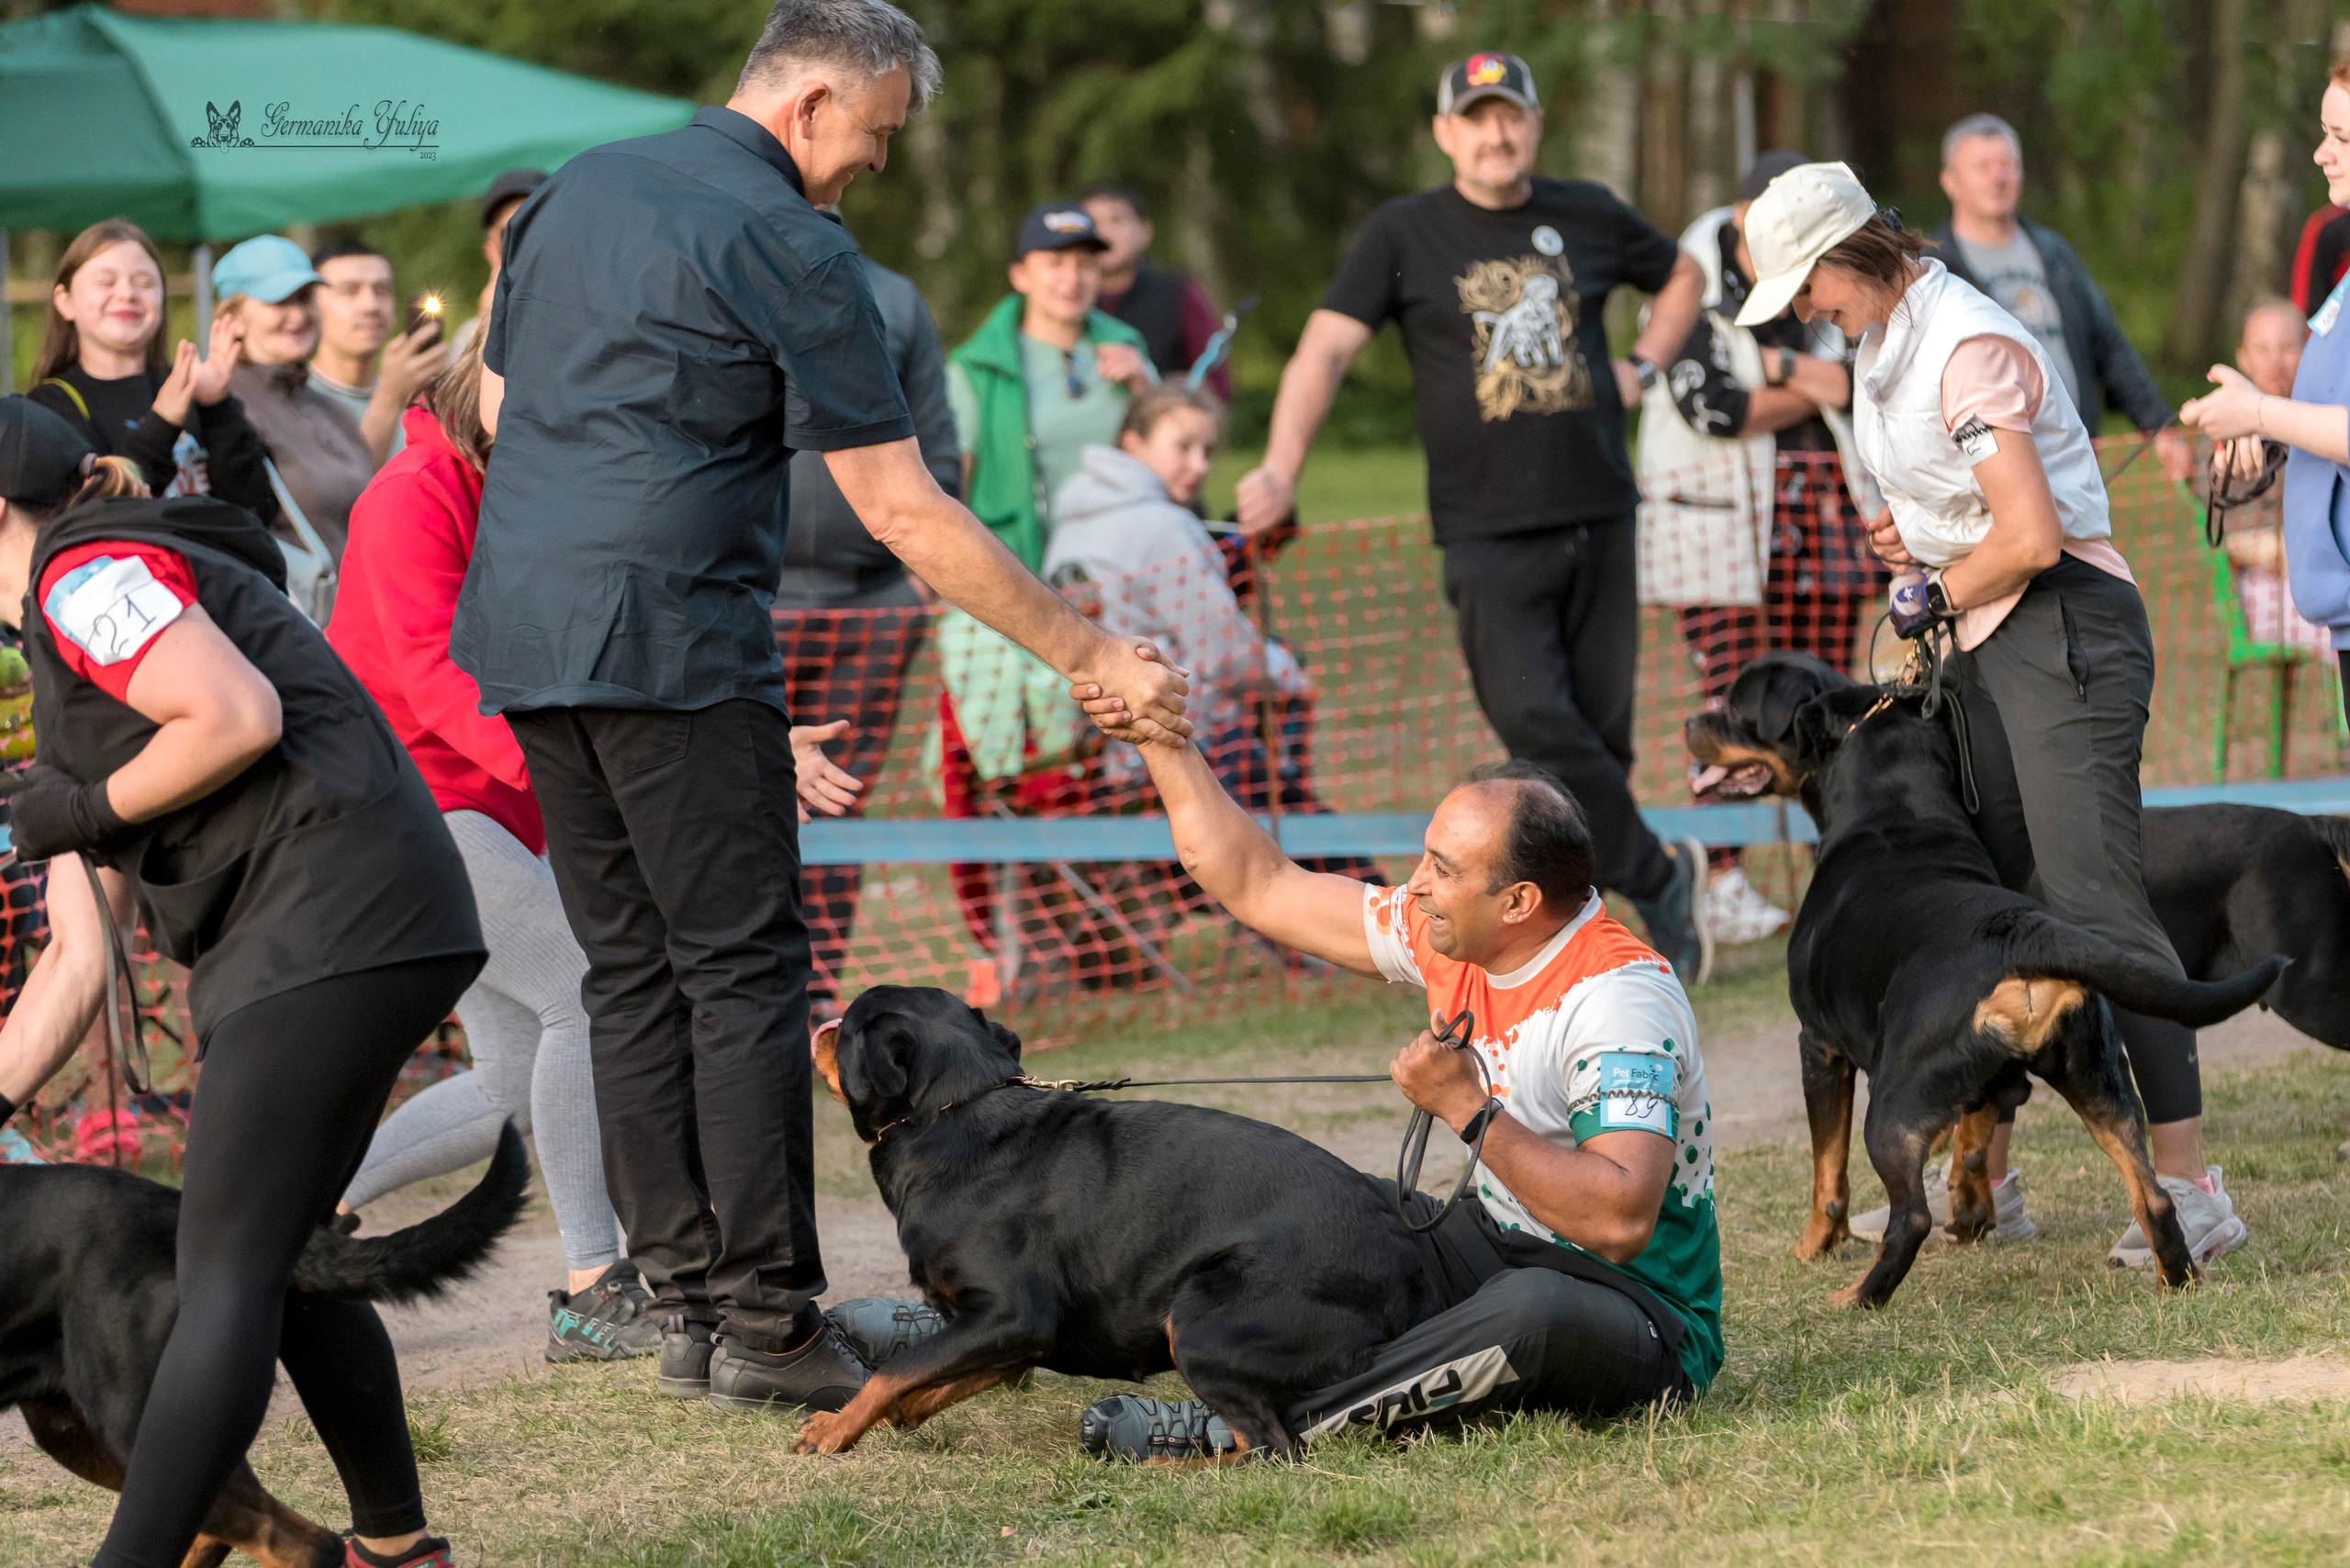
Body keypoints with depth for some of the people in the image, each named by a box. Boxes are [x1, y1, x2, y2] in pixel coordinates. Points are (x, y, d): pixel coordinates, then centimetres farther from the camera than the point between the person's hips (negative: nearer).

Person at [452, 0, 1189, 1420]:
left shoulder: (581, 188, 16)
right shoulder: (790, 249, -8)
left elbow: (497, 403, 23)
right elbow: (905, 514, -9)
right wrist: (1093, 655, -5)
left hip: (521, 635, 8)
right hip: (671, 638, -8)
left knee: (632, 971, 11)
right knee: (744, 974, -3)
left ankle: (687, 1303, 10)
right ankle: (764, 1320, -5)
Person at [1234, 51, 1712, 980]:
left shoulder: (1585, 216, 10)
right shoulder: (1406, 235, 1)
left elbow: (1683, 275, 30)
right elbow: (1327, 346, -9)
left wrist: (1644, 367, 13)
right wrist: (1281, 468, -24)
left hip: (1599, 519, 3)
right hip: (1487, 533, -3)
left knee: (1603, 733, 3)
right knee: (1537, 729, -17)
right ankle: (1660, 882, -2)